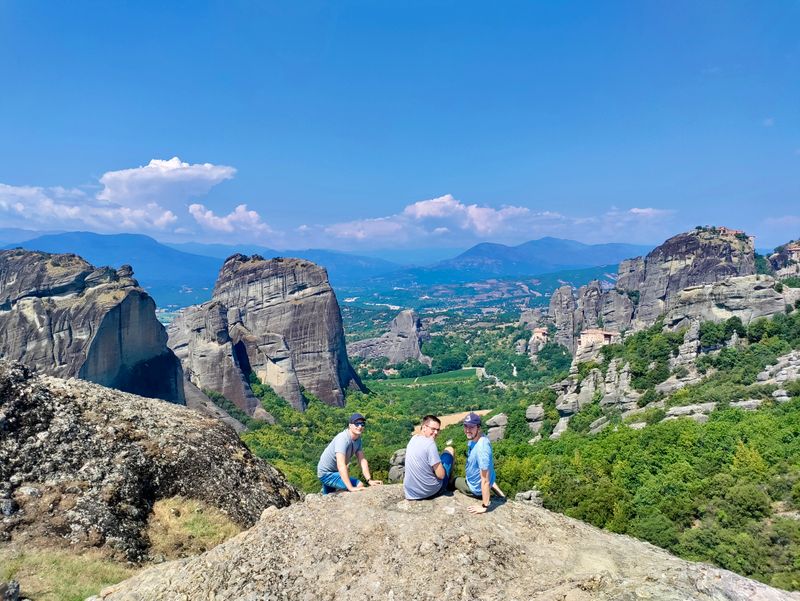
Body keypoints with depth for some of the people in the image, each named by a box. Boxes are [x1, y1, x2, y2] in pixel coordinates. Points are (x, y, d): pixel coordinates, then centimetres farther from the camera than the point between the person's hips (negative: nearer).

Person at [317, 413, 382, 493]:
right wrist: (351, 488, -46)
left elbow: (362, 460, -3)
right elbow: (341, 465, -39)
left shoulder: (358, 439, -1)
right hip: (326, 473, -9)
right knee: (359, 485, -22)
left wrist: (369, 480, -15)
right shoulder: (342, 439, -30)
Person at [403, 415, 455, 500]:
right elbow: (441, 475, -20)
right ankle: (450, 482, 33)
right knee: (449, 450, 12)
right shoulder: (430, 443, -22)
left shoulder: (413, 439, 0)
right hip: (431, 492, -6)